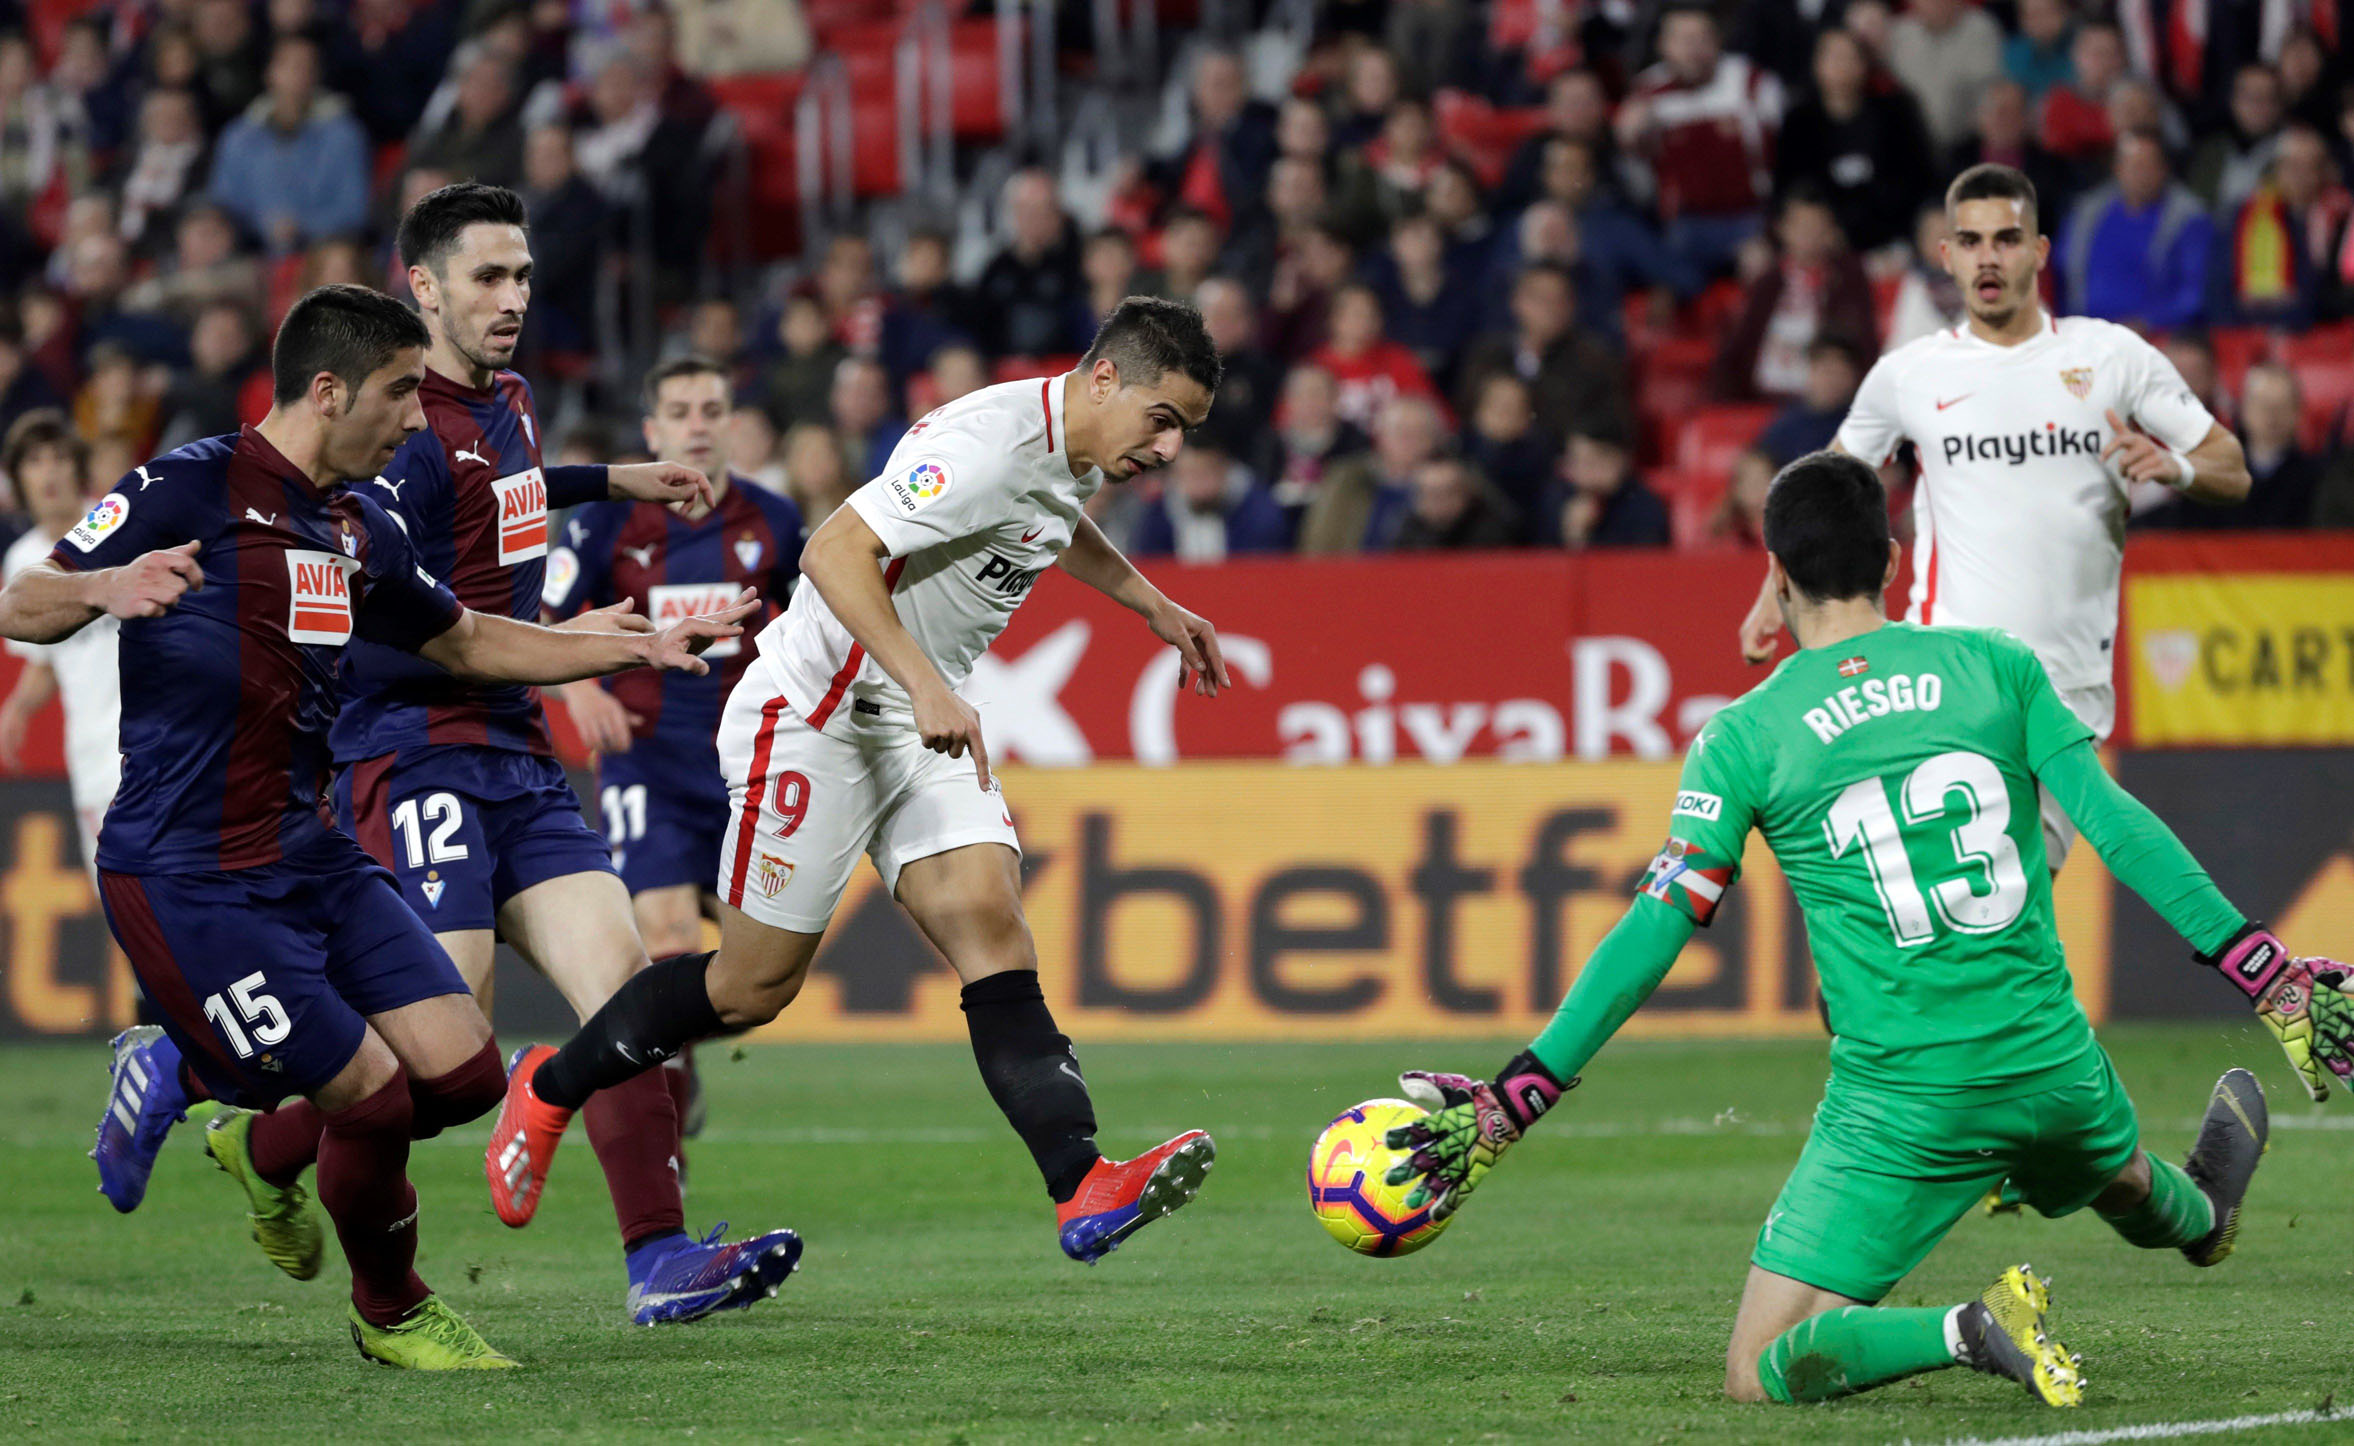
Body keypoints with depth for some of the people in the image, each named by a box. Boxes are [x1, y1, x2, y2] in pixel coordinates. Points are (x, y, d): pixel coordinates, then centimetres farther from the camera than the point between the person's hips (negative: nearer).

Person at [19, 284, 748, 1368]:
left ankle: (267, 1143, 27)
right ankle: (391, 1315, 16)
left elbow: (467, 642, 29)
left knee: (463, 1072, -2)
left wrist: (640, 647, 23)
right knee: (375, 1100, -12)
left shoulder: (358, 531, 13)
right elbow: (20, 609, -15)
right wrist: (106, 588, -38)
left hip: (309, 859, 8)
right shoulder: (189, 489, -12)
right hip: (186, 880, -8)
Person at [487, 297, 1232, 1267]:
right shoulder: (990, 445, -25)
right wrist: (927, 685, -37)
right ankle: (551, 1089, 25)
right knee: (754, 986, 0)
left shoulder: (1076, 450, 6)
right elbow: (835, 551, -32)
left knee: (991, 925, -13)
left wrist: (1153, 606, 33)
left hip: (923, 726, 8)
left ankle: (1084, 1194, -26)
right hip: (817, 717, -8)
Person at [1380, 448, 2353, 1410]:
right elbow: (2118, 825, -2)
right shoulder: (1996, 666, 2)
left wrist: (1507, 1104, -3)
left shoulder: (1743, 739, -3)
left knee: (1760, 1374, -2)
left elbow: (1651, 937, -7)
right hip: (2053, 1067, 4)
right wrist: (2270, 980, 3)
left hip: (1899, 1100, -4)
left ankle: (1968, 1333, -22)